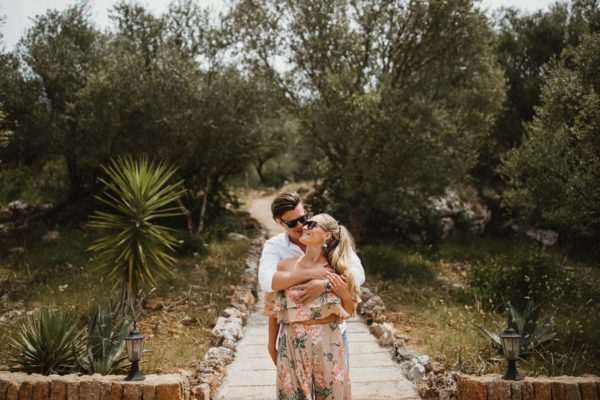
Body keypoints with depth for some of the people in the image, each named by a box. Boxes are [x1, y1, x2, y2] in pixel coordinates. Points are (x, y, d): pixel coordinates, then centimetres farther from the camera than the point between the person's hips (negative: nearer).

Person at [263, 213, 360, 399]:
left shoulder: (336, 269, -2)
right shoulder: (285, 266, -3)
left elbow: (349, 312, 8)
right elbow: (274, 309, 5)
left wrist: (345, 293, -11)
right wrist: (272, 346, 10)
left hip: (327, 344, 0)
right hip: (292, 345, 0)